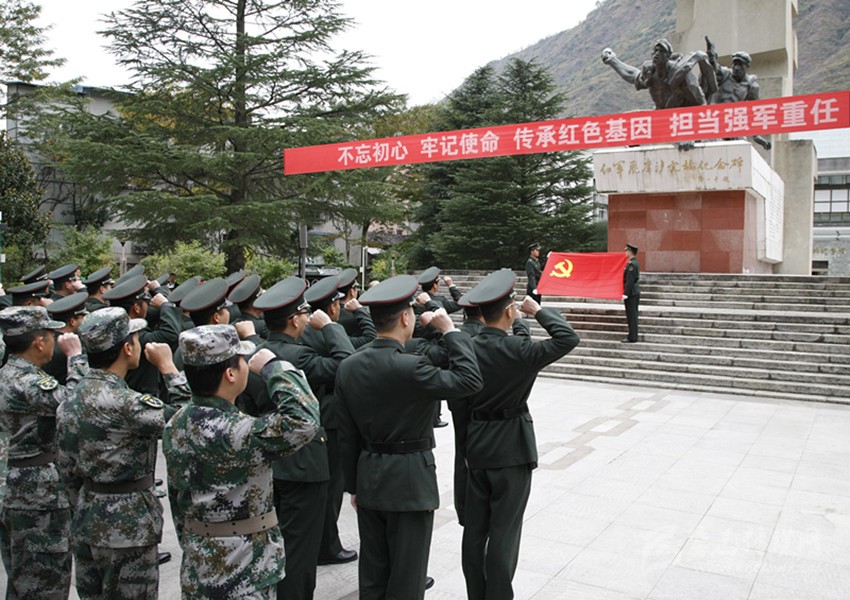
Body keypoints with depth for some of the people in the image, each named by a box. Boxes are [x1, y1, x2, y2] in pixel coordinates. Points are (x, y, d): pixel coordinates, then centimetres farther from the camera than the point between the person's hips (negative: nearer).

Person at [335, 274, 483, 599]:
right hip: (410, 481, -6)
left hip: (368, 478, 6)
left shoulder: (348, 366, -2)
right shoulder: (410, 367, -23)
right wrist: (450, 331, -10)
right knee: (406, 573, 8)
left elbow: (346, 435, 4)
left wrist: (353, 485, 13)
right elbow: (471, 380, -17)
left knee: (372, 572, 17)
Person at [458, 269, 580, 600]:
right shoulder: (517, 350, -19)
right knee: (504, 533, 5)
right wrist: (538, 311, -9)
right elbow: (568, 338, -18)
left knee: (474, 530, 15)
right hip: (512, 451, -6)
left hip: (475, 448, 6)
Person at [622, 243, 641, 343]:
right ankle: (632, 335, 20)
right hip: (635, 293, 10)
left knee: (631, 316, -6)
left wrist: (625, 294, -19)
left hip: (631, 293, -10)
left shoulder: (632, 264, -17)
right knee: (632, 316, 14)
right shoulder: (635, 263, 14)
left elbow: (630, 281, -21)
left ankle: (632, 337, -2)